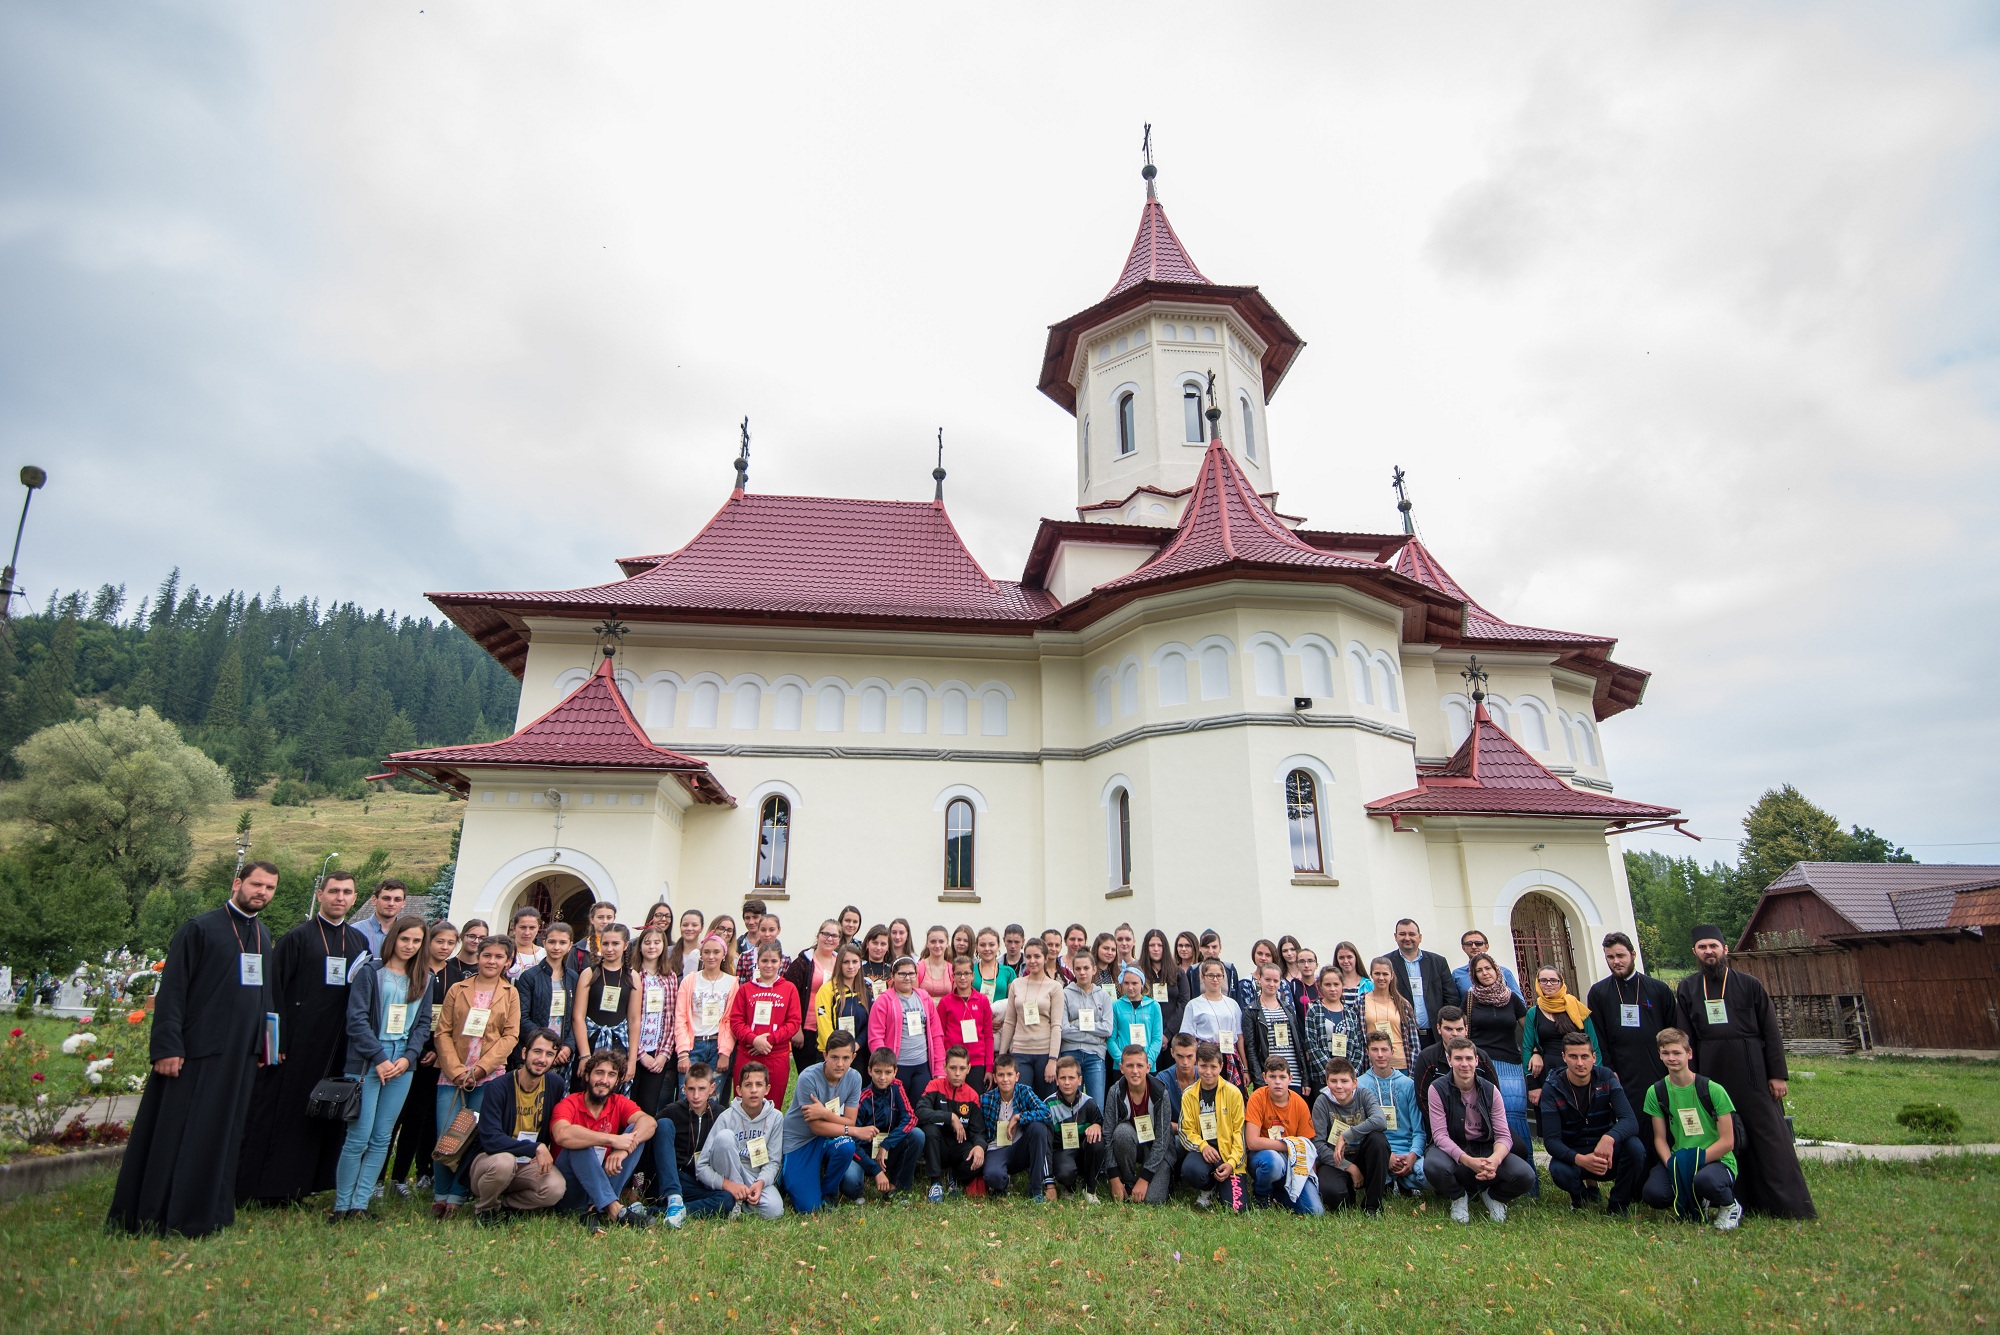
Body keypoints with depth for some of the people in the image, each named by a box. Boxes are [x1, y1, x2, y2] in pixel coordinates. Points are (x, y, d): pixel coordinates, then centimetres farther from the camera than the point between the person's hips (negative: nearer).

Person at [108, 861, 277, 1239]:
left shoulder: (264, 937, 12)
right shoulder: (199, 928, -8)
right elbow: (171, 990, -11)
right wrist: (167, 1047, -17)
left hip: (240, 1055, 6)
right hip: (195, 1052, -6)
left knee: (222, 1135, 12)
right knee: (174, 1135, 1)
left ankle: (206, 1214, 22)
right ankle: (153, 1216, 12)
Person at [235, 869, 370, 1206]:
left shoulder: (360, 942, 10)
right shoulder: (297, 937, -3)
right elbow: (274, 987, -8)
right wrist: (277, 1040, -15)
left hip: (338, 1047, 4)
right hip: (298, 1042, -4)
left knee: (325, 1114, 8)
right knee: (282, 1112, 1)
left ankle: (298, 1184, 21)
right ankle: (260, 1188, 14)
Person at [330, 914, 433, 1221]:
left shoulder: (423, 979, 11)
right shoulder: (370, 970, -3)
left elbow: (423, 1023, 10)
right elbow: (357, 1019, -8)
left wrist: (407, 1057, -5)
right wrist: (380, 1058, -13)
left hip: (402, 1063, 4)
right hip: (367, 1063, -4)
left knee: (381, 1139, 6)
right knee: (358, 1137, -4)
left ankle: (360, 1204, 15)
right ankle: (341, 1205, 11)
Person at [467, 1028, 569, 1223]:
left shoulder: (555, 1085, -3)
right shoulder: (498, 1087, -18)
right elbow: (490, 1139, -26)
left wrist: (546, 1156, -4)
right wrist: (536, 1148, -29)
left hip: (529, 1163, 4)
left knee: (557, 1188, -26)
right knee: (504, 1162, -38)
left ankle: (502, 1205, 2)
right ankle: (484, 1207, -6)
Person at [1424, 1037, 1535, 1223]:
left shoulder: (1490, 1091, -1)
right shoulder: (1438, 1089, -10)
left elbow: (1504, 1136, -6)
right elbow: (1440, 1135, -16)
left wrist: (1495, 1159, -29)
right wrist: (1468, 1160, -34)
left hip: (1486, 1149, 2)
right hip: (1452, 1150, -2)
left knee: (1525, 1176, -25)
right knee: (1433, 1166, -37)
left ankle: (1493, 1196, 10)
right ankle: (1458, 1197, 1)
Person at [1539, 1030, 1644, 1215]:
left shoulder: (1606, 1078, -9)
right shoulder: (1552, 1088, -14)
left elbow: (1630, 1121, -21)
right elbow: (1551, 1139, -19)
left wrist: (1610, 1138, -43)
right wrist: (1580, 1159, -39)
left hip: (1606, 1152, 2)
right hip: (1572, 1155, -2)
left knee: (1634, 1147, -30)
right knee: (1558, 1171, -35)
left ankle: (1618, 1203, -3)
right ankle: (1582, 1194, 4)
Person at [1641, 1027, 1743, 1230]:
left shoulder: (1713, 1090, -9)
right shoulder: (1656, 1092, 1)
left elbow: (1727, 1142, -9)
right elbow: (1660, 1138, 3)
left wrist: (1694, 1160, -19)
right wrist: (1672, 1164, -17)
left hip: (1717, 1160, -3)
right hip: (1677, 1160, 3)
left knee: (1705, 1181, -39)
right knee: (1653, 1194, -26)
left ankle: (1730, 1205, -1)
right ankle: (1694, 1201, 8)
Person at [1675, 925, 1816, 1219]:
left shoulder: (1749, 984, 2)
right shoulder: (1687, 989, 7)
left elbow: (1771, 1032, 1)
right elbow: (1685, 1038, 7)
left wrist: (1777, 1074, -5)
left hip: (1752, 1073, -2)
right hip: (1712, 1073, 2)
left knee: (1769, 1137, -2)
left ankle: (1791, 1206, 5)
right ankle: (1745, 1204, 15)